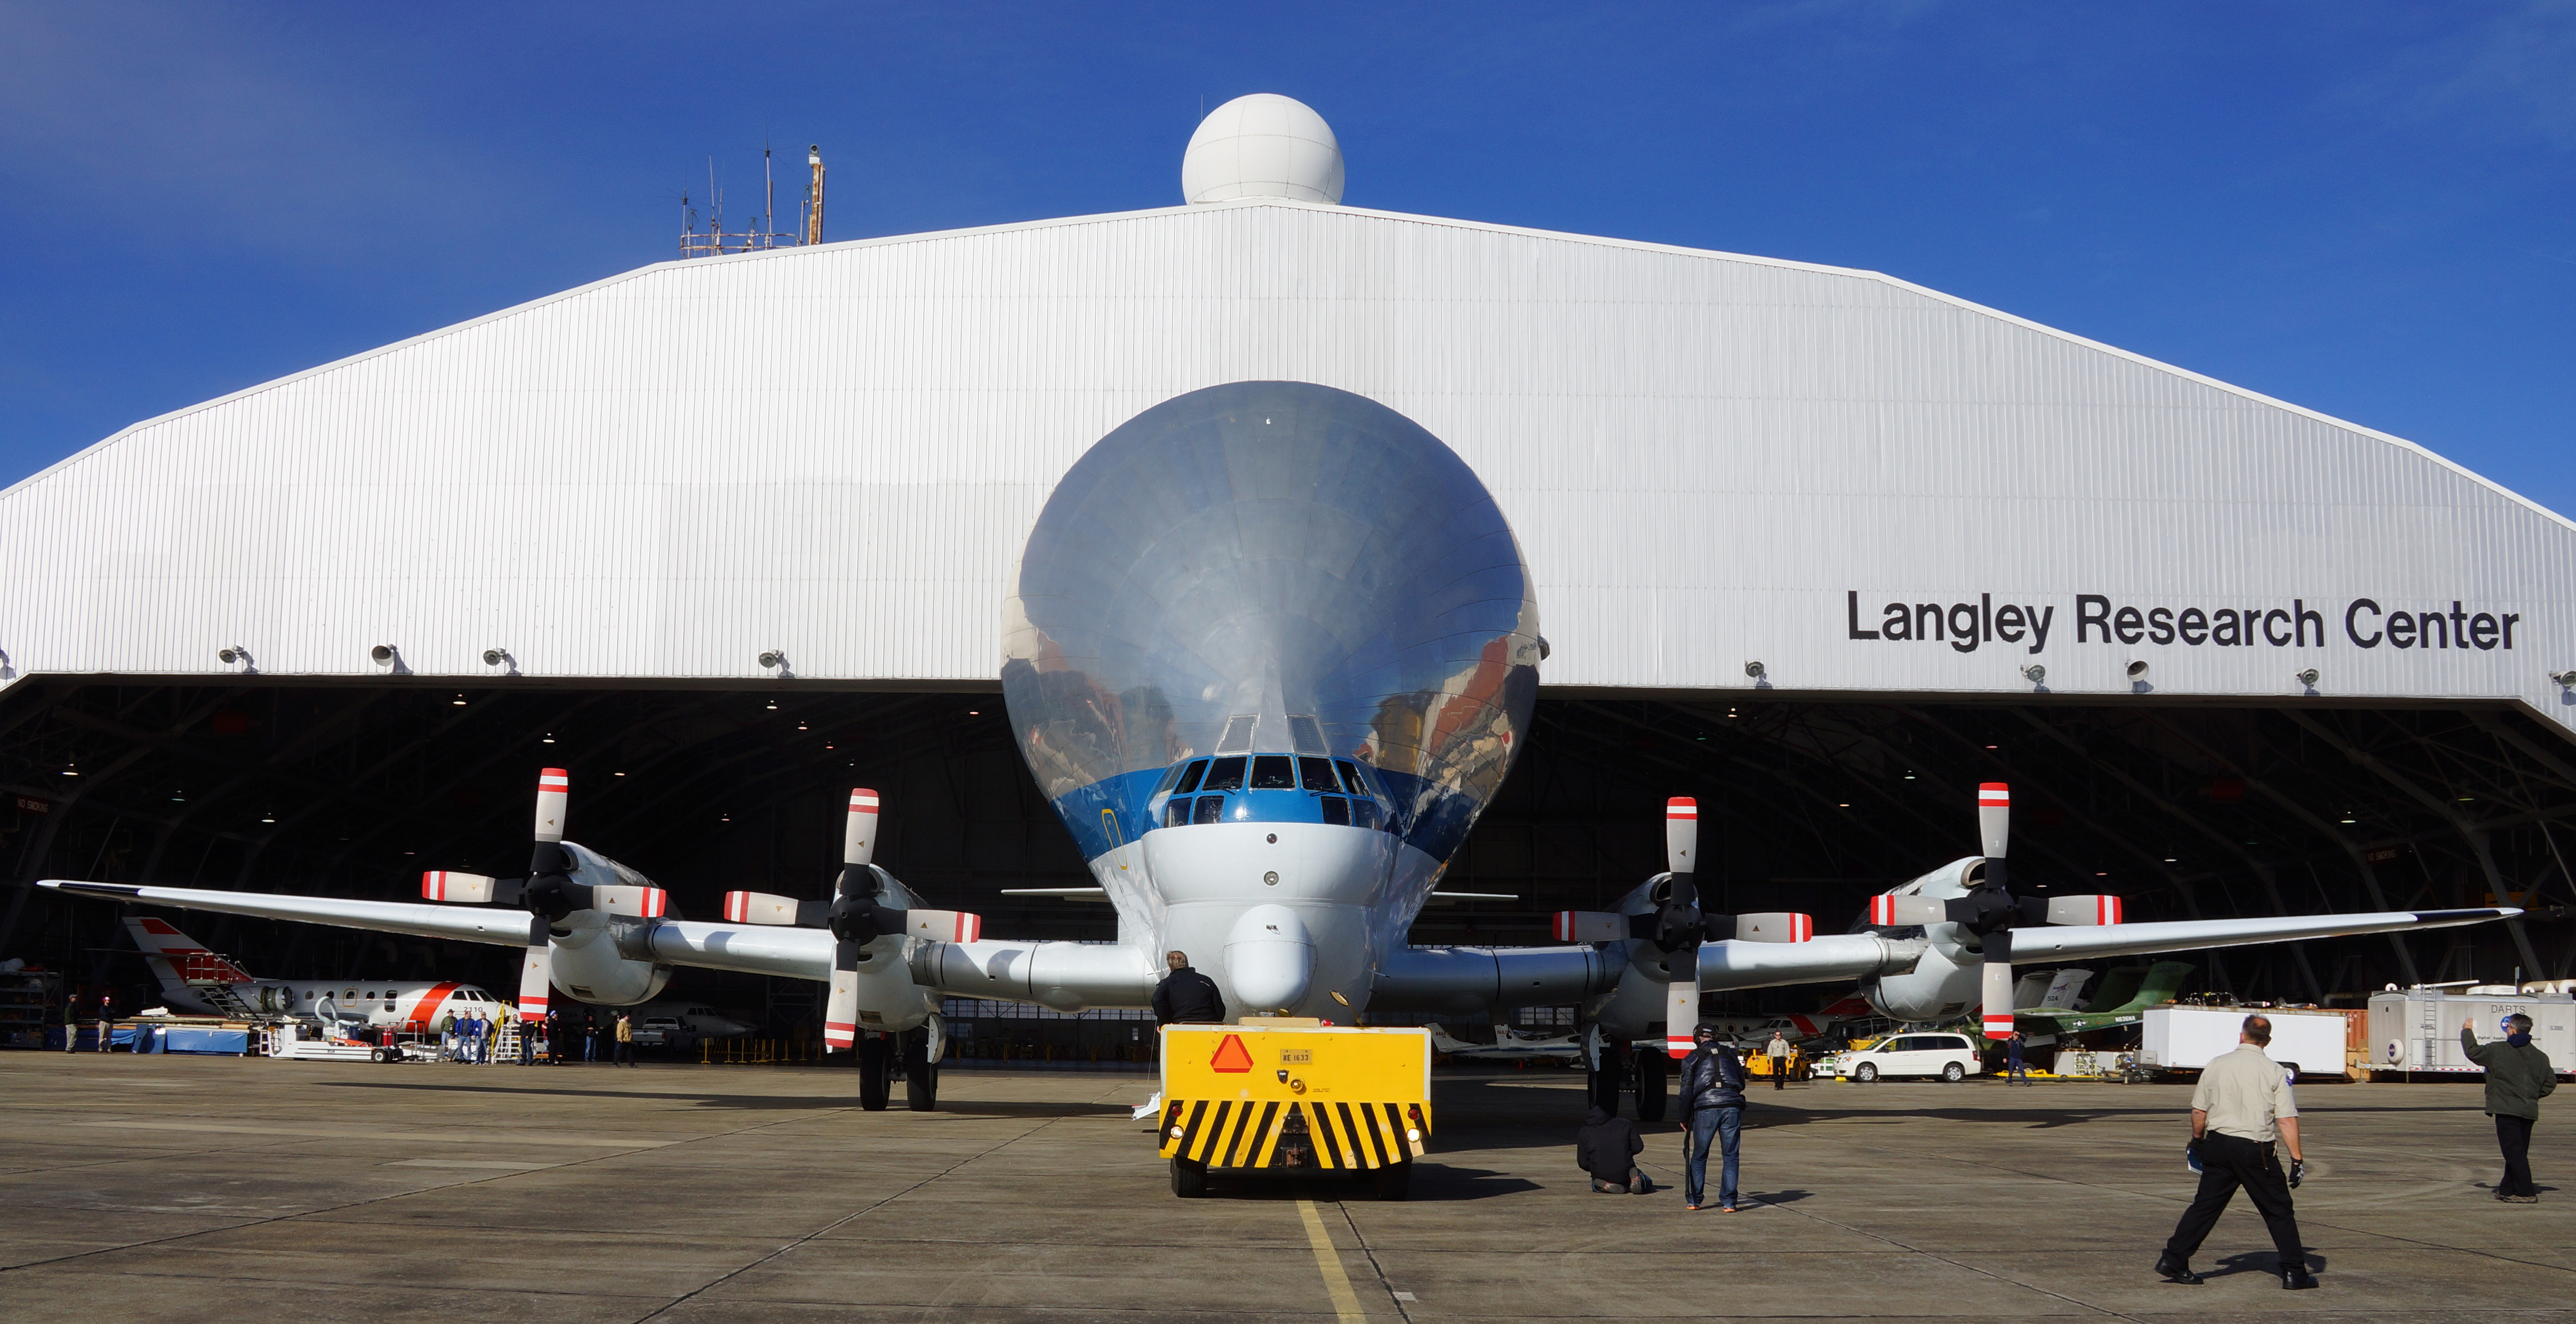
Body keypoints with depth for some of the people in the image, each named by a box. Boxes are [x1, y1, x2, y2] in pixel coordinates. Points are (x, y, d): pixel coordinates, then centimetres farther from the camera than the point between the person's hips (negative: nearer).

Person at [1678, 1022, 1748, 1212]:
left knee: (1699, 1157, 11)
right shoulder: (1730, 1054, 20)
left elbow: (1687, 1091, 8)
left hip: (1705, 1108, -1)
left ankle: (1694, 1200, 13)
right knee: (1730, 1157, 6)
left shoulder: (1692, 1058, 12)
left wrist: (1685, 1119, 14)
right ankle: (1728, 1202, 2)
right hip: (1732, 1106, 1)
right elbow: (1742, 1083, 25)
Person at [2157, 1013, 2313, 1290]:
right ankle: (2294, 1272, 10)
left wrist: (2197, 1141, 26)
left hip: (2218, 1145, 3)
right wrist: (2297, 1160, -6)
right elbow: (2287, 1121, -10)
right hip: (2257, 1150, -3)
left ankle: (2174, 1260, 8)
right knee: (2279, 1211, 9)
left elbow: (2199, 1112, 10)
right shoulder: (2275, 1072, -5)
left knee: (2205, 1205, 10)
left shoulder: (2216, 1066, 4)